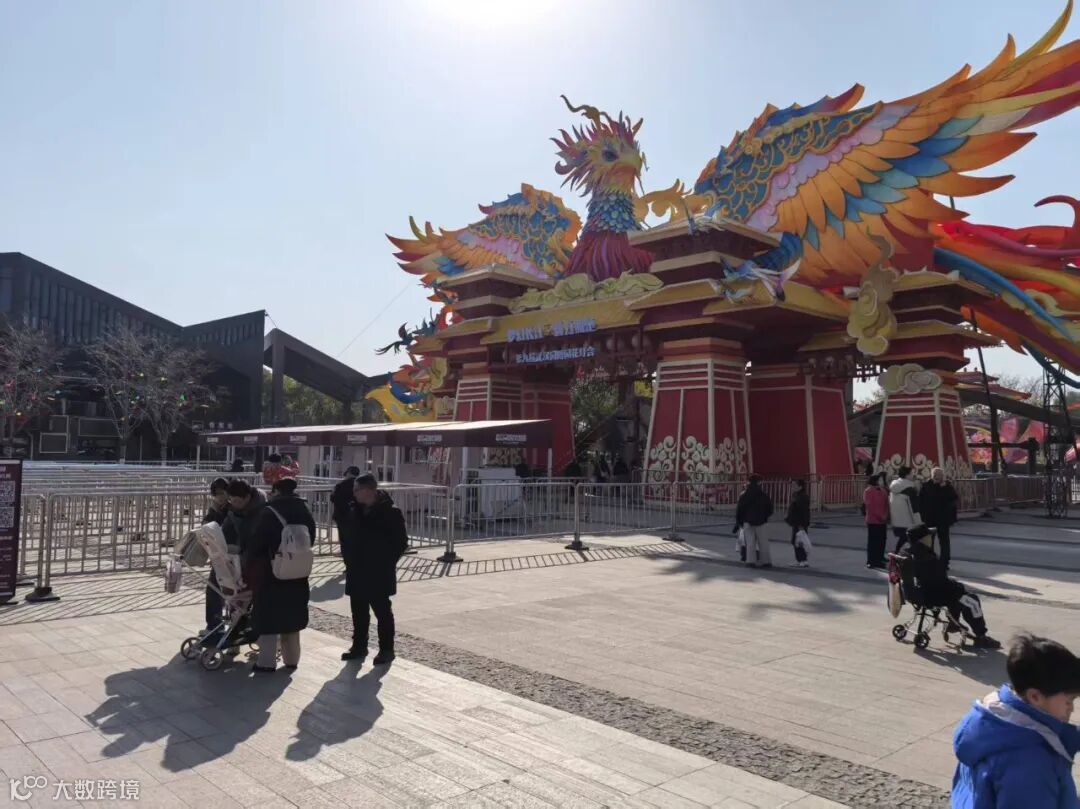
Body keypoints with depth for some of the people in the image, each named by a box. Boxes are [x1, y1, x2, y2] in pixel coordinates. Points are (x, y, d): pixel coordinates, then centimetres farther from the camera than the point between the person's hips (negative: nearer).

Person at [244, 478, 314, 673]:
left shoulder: (270, 513, -14)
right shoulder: (305, 512, 5)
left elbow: (256, 543, -12)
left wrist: (246, 564, 1)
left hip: (271, 575, -6)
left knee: (269, 618, 4)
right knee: (291, 618, 15)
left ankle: (266, 662, 6)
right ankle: (291, 659, 21)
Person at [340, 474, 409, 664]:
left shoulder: (390, 512, -12)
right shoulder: (354, 511, 7)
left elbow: (401, 542, -10)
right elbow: (347, 538, 17)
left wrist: (386, 563, -11)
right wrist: (349, 560, 8)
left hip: (379, 574, -6)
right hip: (356, 573, 6)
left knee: (382, 612, 3)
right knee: (359, 611, 14)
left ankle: (386, 649, 12)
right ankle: (359, 646, 27)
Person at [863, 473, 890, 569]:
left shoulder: (883, 491, 13)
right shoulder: (868, 491, -7)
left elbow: (886, 504, 11)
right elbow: (870, 505, -14)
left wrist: (885, 516, -3)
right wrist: (880, 516, -15)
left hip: (883, 521, 6)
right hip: (873, 521, -6)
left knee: (882, 541, 7)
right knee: (873, 541, -3)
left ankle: (879, 560, 16)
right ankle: (871, 561, 3)